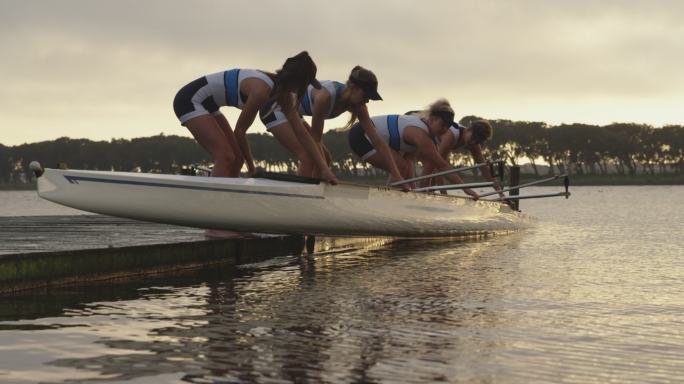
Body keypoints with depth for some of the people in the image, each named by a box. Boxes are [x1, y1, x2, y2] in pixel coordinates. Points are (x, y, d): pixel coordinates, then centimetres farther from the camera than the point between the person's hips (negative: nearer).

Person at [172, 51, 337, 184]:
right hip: (190, 100, -9)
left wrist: (324, 168, -4)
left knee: (236, 158, 5)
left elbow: (303, 134, 1)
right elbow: (239, 131, -17)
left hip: (206, 105, 9)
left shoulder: (284, 95, -1)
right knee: (226, 156, -18)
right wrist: (251, 165, -4)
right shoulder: (261, 90, -27)